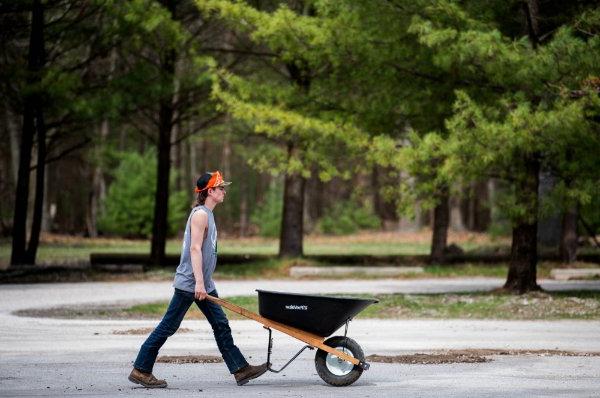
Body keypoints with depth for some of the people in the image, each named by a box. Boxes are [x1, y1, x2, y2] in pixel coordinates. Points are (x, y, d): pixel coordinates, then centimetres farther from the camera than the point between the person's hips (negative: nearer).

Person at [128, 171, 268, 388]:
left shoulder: (207, 214, 16)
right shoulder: (200, 214, -14)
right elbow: (195, 249, -21)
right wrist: (199, 282, -26)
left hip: (203, 284, 10)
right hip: (189, 283, -10)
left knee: (221, 325, 7)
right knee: (168, 327, -5)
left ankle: (240, 370, 9)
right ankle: (140, 370, 0)